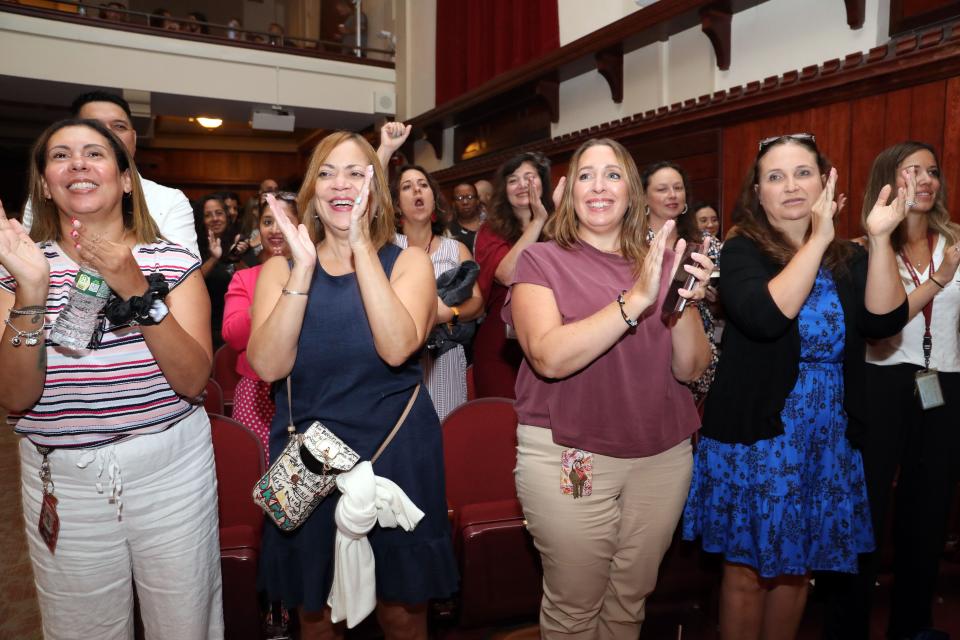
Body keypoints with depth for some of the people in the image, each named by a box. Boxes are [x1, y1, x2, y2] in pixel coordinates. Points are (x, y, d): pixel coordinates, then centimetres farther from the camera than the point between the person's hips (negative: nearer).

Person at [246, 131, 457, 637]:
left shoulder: (408, 262, -3)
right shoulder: (280, 268, 1)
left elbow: (397, 348, -23)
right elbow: (269, 366, -15)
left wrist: (360, 245, -22)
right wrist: (304, 267, -19)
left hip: (397, 457, -1)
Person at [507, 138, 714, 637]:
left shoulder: (662, 262, 4)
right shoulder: (542, 261, -6)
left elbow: (690, 368, 0)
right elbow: (549, 357, -22)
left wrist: (685, 305, -18)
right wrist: (635, 300, -28)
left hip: (663, 456, 4)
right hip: (568, 458, -3)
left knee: (631, 599, 20)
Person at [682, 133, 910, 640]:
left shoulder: (849, 259, 6)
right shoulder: (742, 251, -8)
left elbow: (885, 321, -10)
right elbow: (766, 316, -27)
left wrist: (880, 240, -17)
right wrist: (818, 240, -23)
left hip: (827, 441, 4)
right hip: (753, 438, -4)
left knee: (794, 567, 18)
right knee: (747, 570, 8)